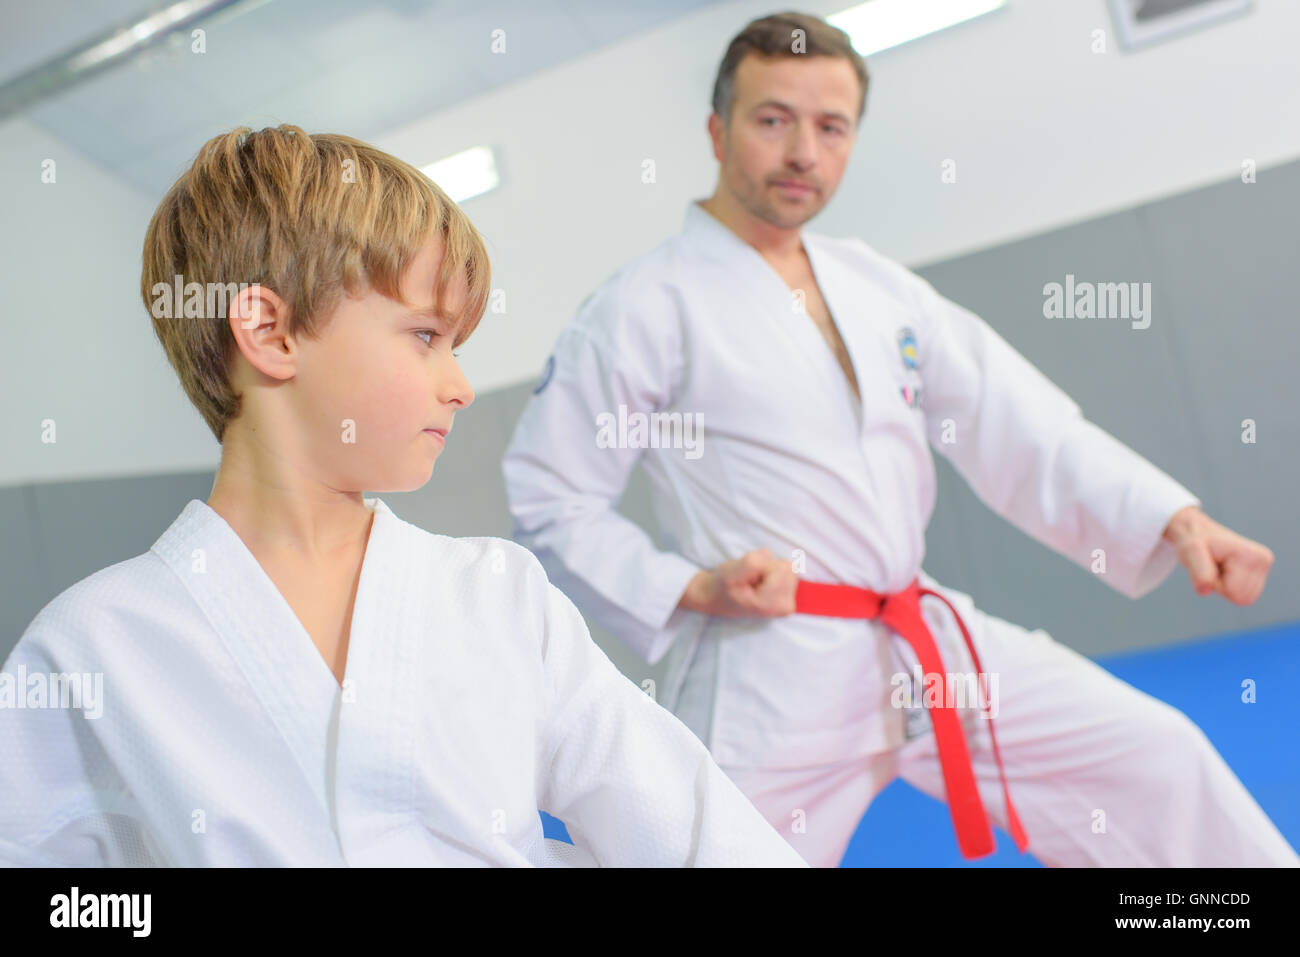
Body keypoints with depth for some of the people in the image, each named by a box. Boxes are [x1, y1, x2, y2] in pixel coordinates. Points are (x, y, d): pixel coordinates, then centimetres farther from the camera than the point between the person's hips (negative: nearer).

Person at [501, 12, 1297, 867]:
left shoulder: (876, 285, 10)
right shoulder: (642, 308, -8)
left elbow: (1022, 425, 6)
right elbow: (551, 505, -5)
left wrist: (1172, 518, -5)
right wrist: (692, 588, -16)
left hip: (928, 642, 6)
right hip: (769, 683, -6)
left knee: (1155, 758, 9)